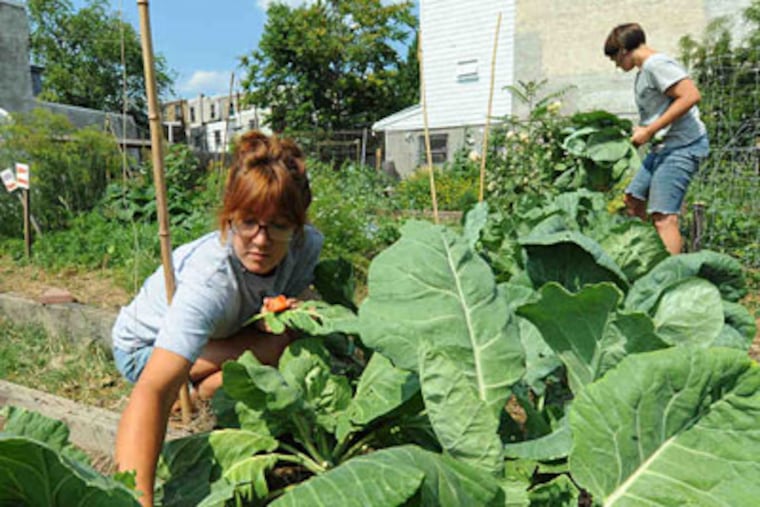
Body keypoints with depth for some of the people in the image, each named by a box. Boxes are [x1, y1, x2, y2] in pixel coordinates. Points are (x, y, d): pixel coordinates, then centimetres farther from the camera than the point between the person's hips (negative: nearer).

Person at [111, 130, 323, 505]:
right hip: (145, 348, -6)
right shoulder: (209, 280, -41)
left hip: (215, 334, 6)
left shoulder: (308, 244, -24)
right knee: (280, 346, -27)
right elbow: (152, 390, -49)